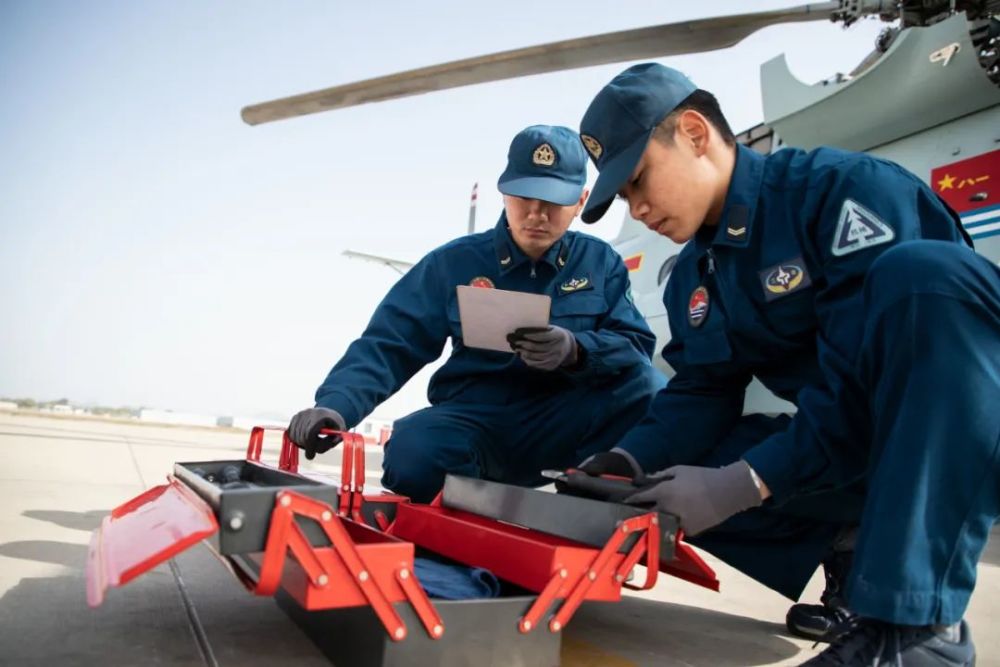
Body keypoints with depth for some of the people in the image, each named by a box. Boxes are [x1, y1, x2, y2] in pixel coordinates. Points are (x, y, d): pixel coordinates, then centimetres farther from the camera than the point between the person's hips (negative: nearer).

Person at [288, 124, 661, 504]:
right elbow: (389, 343, -3)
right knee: (412, 453, -33)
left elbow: (637, 346, -2)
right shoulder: (455, 262, 3)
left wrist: (577, 350, -24)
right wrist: (337, 403, -21)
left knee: (647, 384, -27)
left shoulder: (600, 261, 7)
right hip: (474, 420, 0)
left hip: (560, 428, 1)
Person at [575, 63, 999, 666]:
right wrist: (627, 460, -12)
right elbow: (702, 394, 4)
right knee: (667, 474, -7)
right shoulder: (693, 278, 5)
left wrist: (748, 482, -28)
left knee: (920, 271, -35)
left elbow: (858, 379, -26)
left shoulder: (845, 187, -17)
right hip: (847, 454, 6)